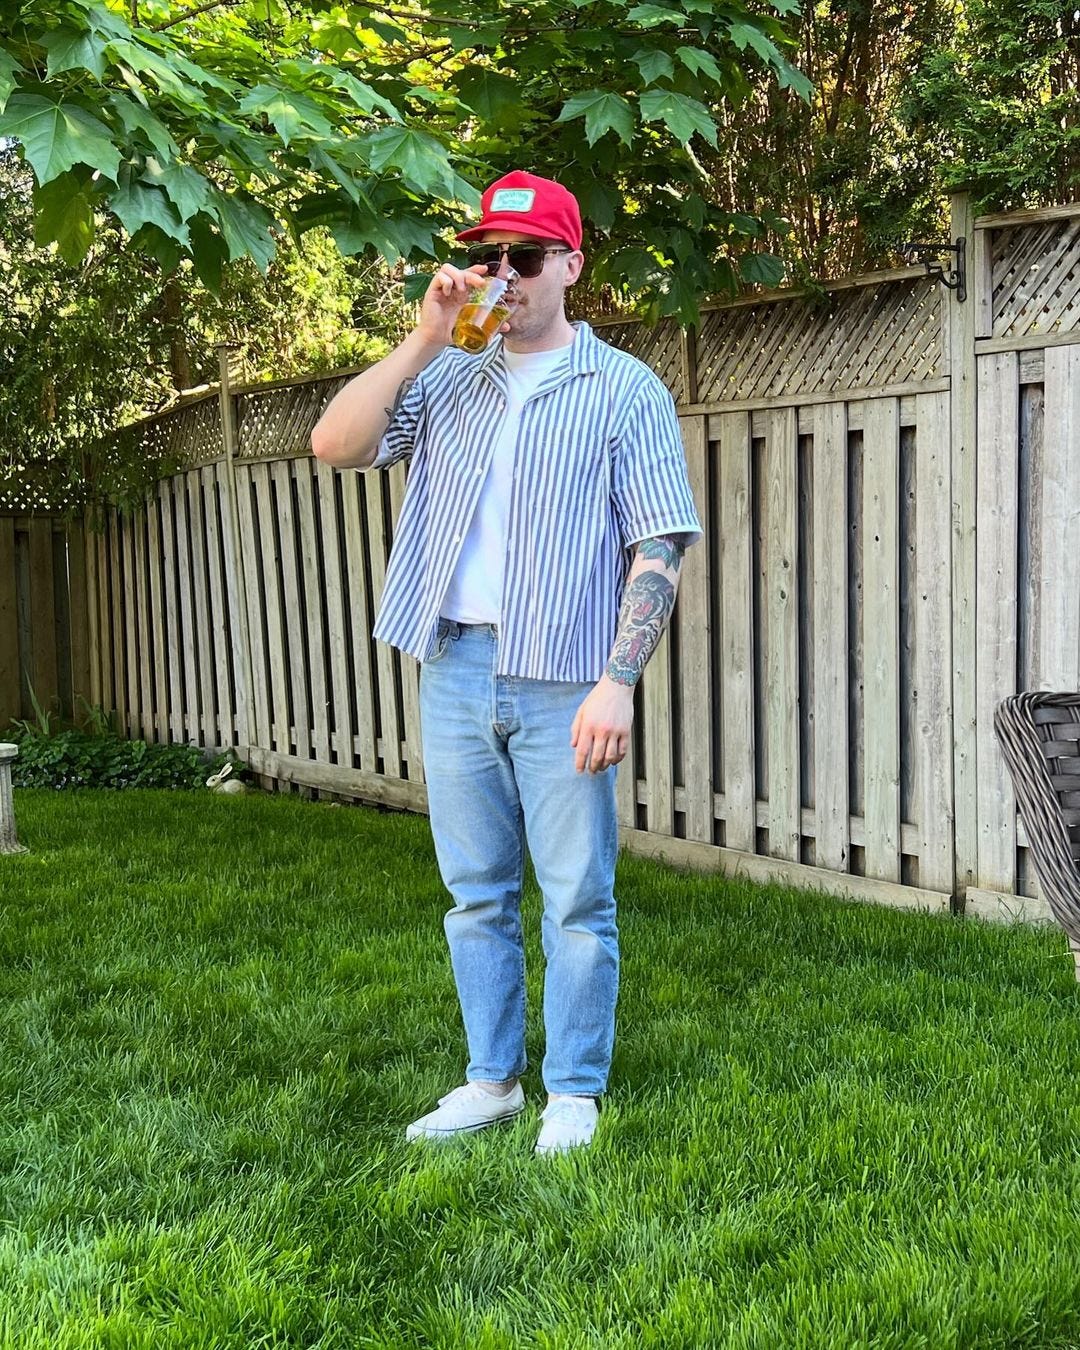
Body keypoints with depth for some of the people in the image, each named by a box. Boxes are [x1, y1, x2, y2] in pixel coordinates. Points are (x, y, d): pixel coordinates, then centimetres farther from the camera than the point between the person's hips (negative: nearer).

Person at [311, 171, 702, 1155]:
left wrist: (618, 682, -15)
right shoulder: (447, 381, 13)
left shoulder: (625, 391, 1)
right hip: (455, 668, 4)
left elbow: (658, 549, -5)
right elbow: (336, 446, 0)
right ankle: (492, 1079, 25)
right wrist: (425, 339, -5)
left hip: (564, 678, -4)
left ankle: (575, 1094, 15)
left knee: (576, 900, 2)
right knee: (477, 896, 12)